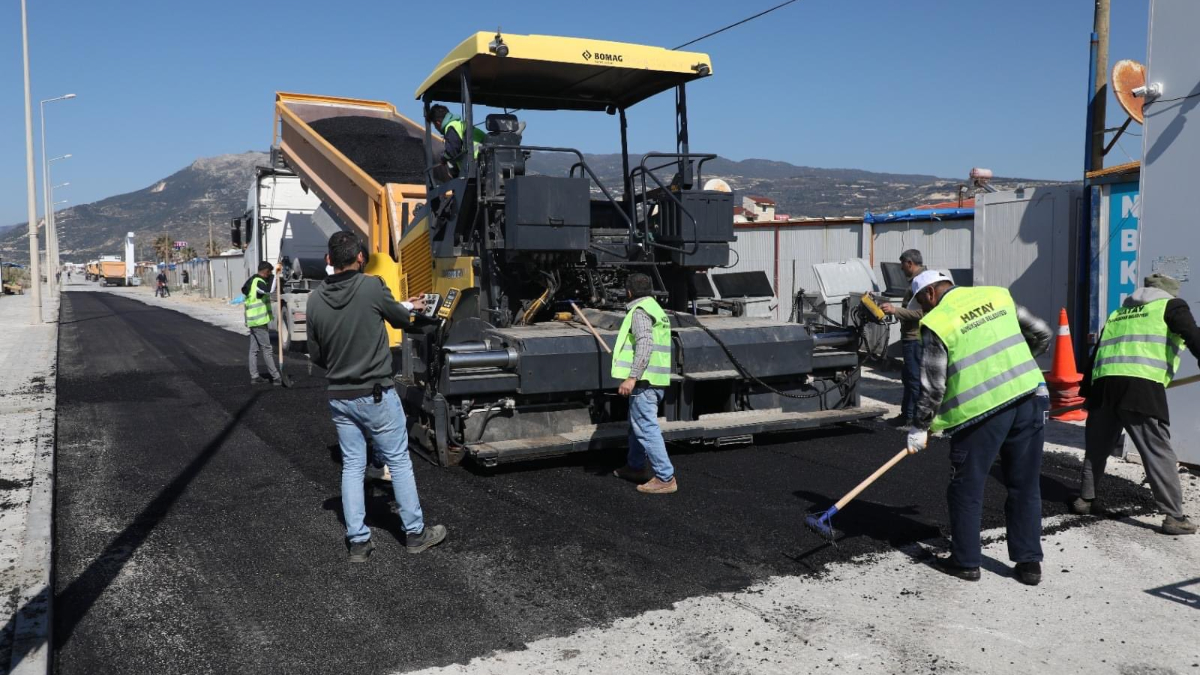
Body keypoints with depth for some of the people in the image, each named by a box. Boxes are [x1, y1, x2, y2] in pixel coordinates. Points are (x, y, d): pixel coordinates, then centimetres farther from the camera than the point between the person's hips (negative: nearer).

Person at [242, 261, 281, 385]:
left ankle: (254, 376, 13)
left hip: (252, 321, 10)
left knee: (254, 349, 10)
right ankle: (276, 377, -6)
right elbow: (269, 290, -36)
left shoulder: (252, 280, 16)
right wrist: (275, 275, -28)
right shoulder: (258, 282, -15)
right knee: (267, 349, -8)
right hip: (259, 321, -10)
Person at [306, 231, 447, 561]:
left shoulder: (315, 299, -4)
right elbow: (400, 319, 3)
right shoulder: (372, 286, -15)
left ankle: (358, 541, 16)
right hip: (376, 395, -4)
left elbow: (315, 354, 5)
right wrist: (412, 307, 25)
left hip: (339, 397, 4)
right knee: (399, 462, 9)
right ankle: (415, 533, 19)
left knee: (352, 466, 12)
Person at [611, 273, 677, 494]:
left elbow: (644, 345, -23)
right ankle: (635, 467, 36)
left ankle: (665, 478, -10)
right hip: (658, 380, 10)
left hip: (644, 380, -10)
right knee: (636, 423, 23)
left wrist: (632, 377, -28)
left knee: (646, 427, -9)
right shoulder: (656, 309, 20)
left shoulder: (639, 311, -11)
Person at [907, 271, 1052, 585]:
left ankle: (965, 562, 18)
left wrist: (920, 428, 5)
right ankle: (1029, 562, 20)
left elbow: (933, 386, -6)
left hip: (981, 409, -5)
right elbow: (1042, 334, 17)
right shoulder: (997, 295, 10)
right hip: (1030, 398, 6)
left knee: (966, 488, 10)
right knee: (1026, 486, 14)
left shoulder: (936, 323, -5)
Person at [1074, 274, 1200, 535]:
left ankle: (1085, 499, 26)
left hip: (1103, 384, 5)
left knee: (1097, 447, 17)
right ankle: (1174, 516, -3)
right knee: (1158, 452, -3)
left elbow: (1096, 354, 28)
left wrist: (1087, 391, 30)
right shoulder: (1171, 306, 15)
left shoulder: (1117, 314, 30)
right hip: (1141, 386, -5)